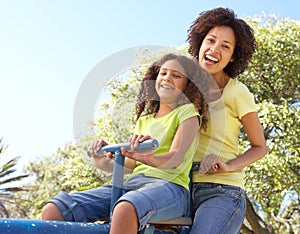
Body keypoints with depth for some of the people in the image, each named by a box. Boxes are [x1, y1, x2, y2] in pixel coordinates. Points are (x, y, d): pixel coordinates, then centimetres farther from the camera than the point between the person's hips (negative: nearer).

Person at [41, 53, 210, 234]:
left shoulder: (188, 112, 8)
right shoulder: (145, 117, 26)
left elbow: (176, 157, -10)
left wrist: (151, 159, -32)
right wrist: (105, 164, -2)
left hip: (168, 185, -6)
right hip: (133, 183, 7)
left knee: (125, 210, -44)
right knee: (52, 211, -11)